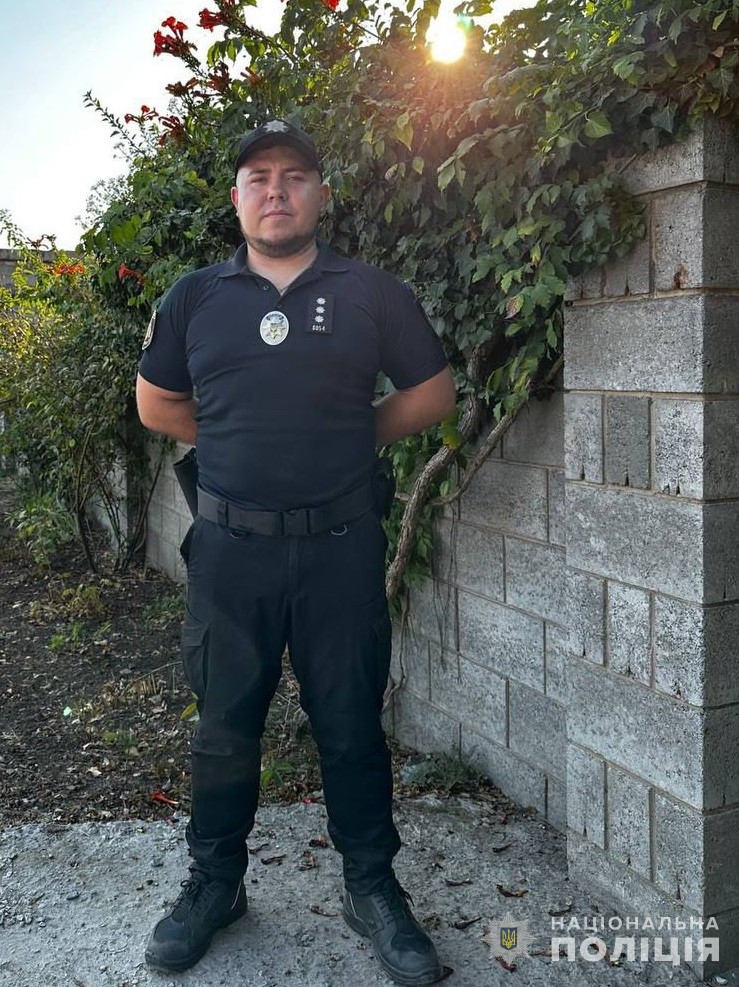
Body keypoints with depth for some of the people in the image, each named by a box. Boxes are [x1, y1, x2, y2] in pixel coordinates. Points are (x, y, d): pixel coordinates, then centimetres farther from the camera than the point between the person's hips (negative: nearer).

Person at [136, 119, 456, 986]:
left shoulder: (372, 294, 3)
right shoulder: (194, 298, 7)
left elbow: (431, 395, 9)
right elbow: (157, 404, 16)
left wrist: (350, 438, 5)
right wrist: (245, 446, 10)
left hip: (341, 547, -1)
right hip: (229, 547, 2)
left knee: (351, 724, 8)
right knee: (225, 723, 12)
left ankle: (372, 888, 26)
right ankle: (213, 884, 31)